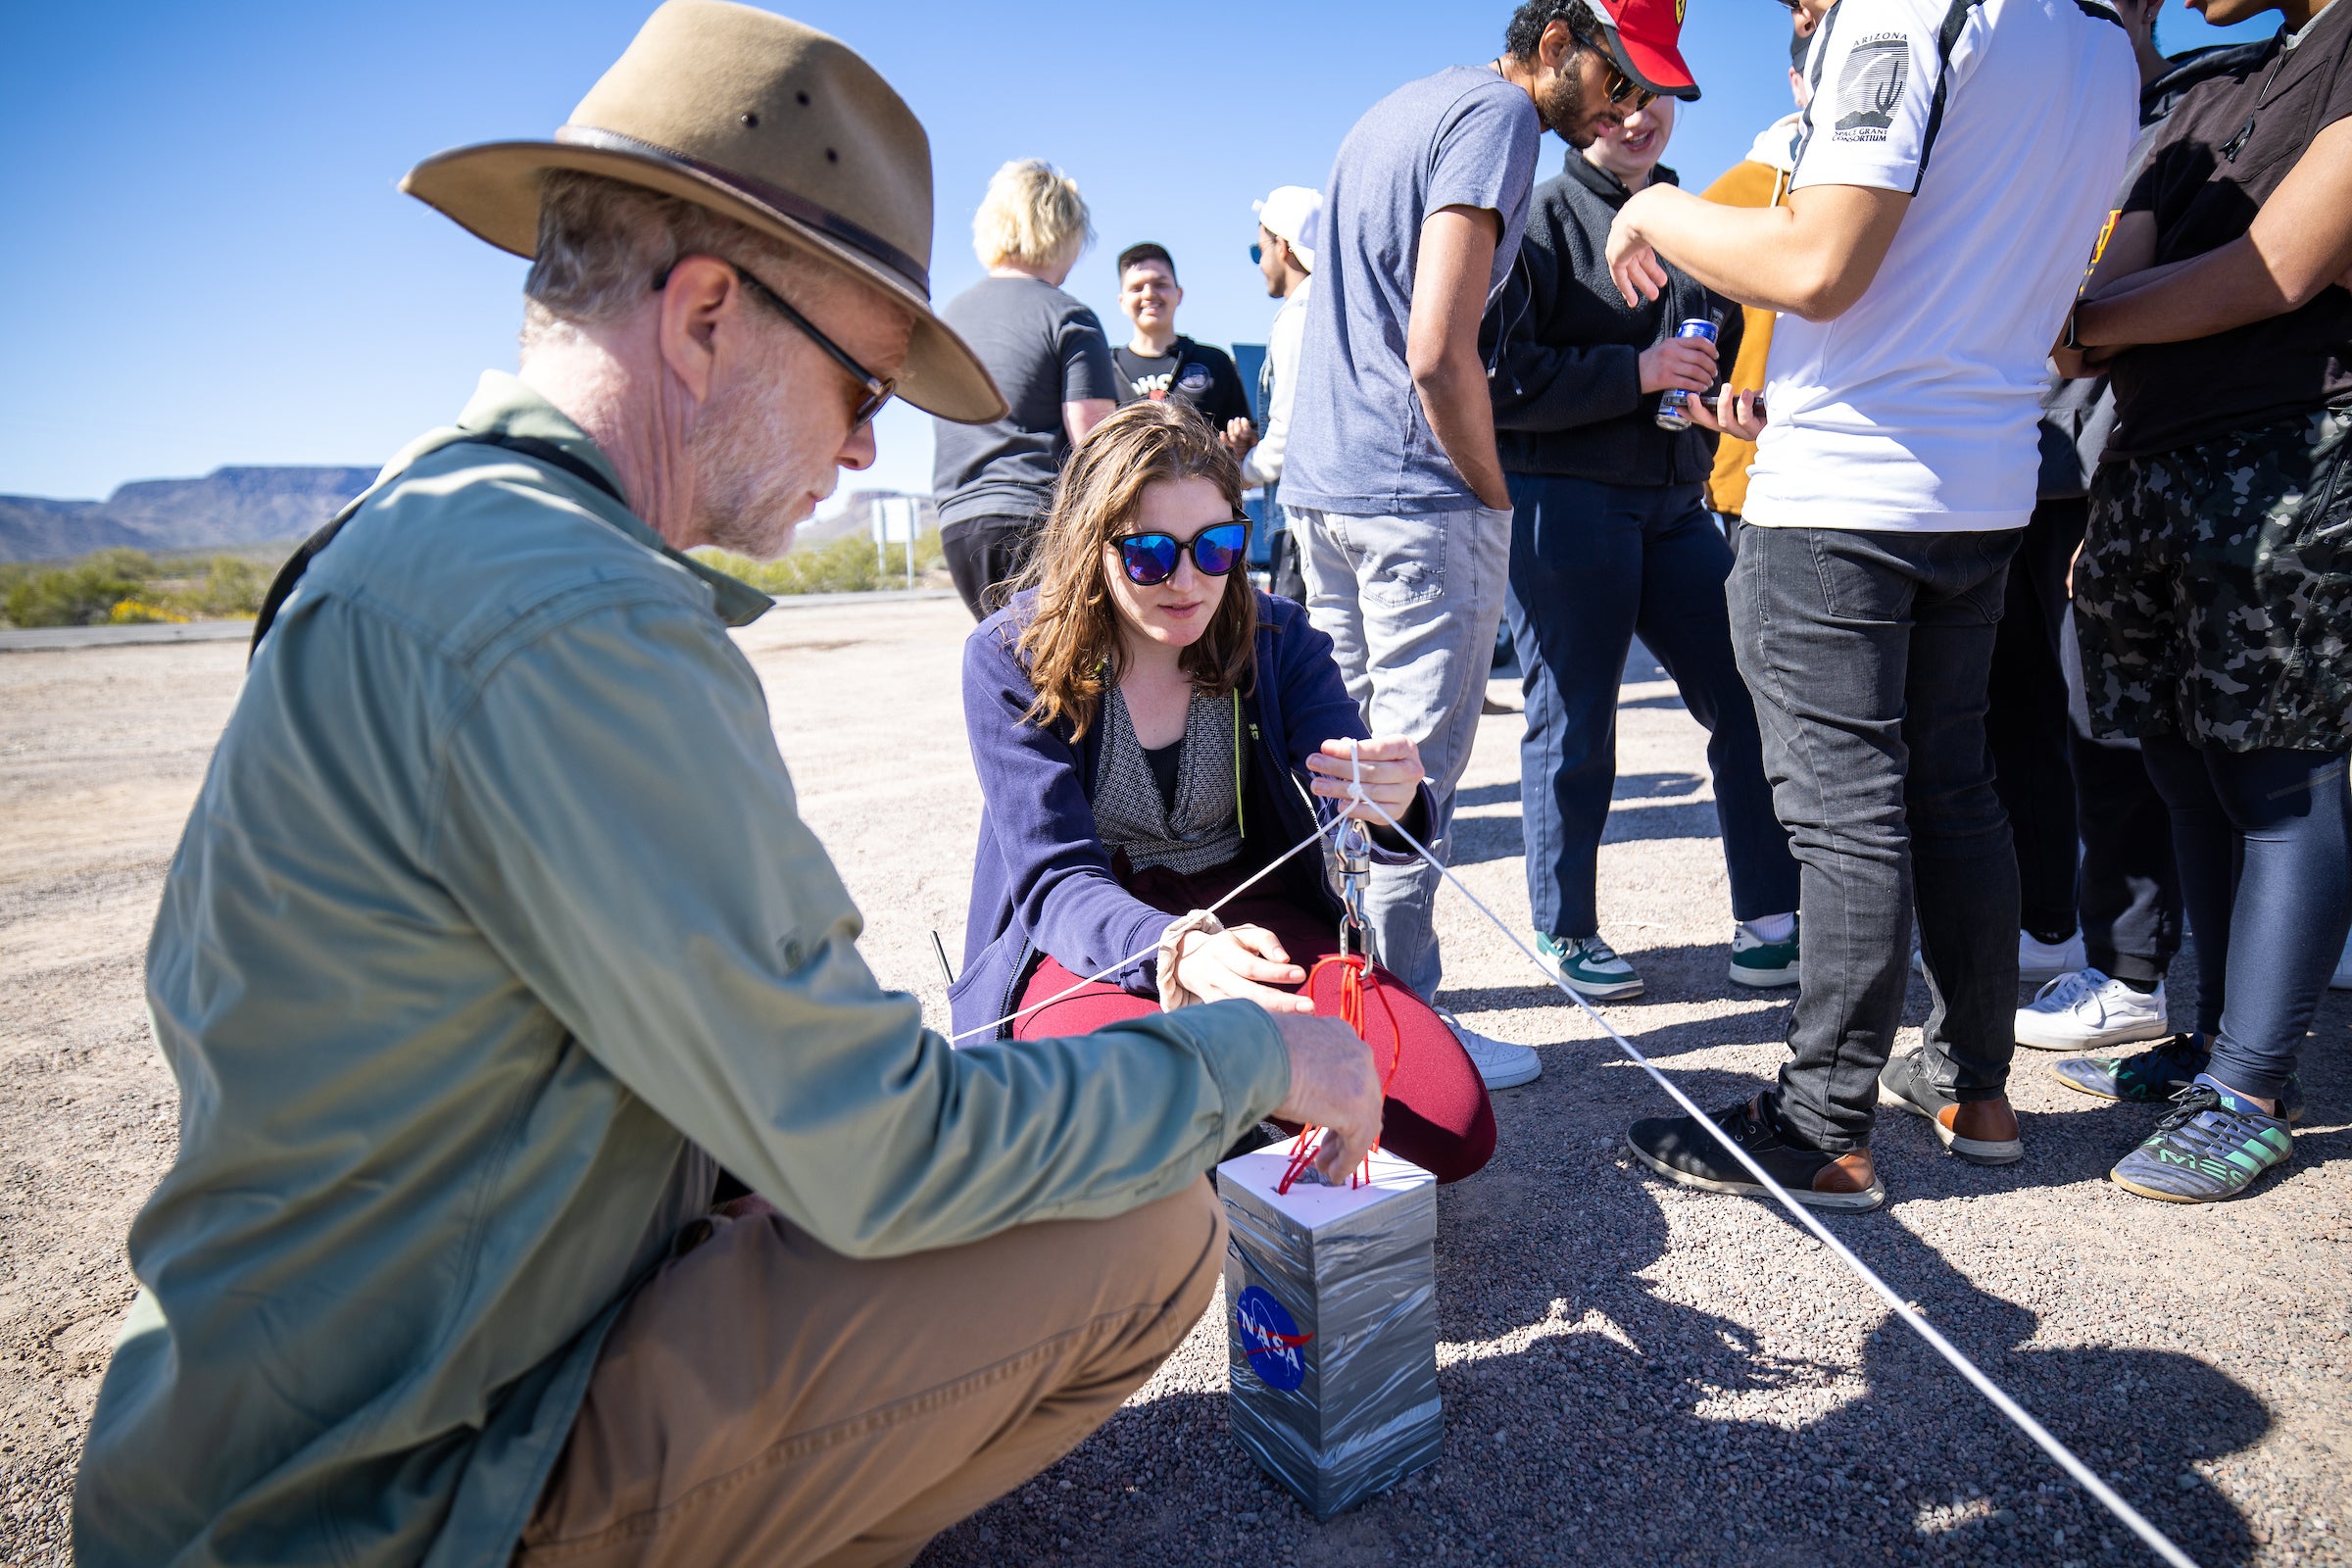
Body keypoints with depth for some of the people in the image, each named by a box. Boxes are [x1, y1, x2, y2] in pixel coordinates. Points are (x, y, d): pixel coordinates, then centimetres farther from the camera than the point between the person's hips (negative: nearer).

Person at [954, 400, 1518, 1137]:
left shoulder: (1276, 637, -4)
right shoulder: (1011, 660, -14)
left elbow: (1346, 803, -13)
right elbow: (1056, 880, -21)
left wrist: (1390, 804, -40)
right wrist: (1178, 949, -43)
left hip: (1255, 917, 3)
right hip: (1089, 941, -3)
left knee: (1456, 1129, -15)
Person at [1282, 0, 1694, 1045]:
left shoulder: (1398, 108, 21)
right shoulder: (1496, 113, -9)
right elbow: (1440, 353, -20)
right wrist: (1495, 494, -7)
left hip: (1319, 478, 10)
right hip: (1417, 497, -10)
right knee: (1414, 767, -4)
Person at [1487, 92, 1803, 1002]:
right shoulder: (1544, 216, -1)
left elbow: (1721, 345, 31)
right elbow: (1499, 377, -12)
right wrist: (1636, 373, -16)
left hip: (1674, 504, 7)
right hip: (1563, 505, -6)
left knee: (1749, 697, 2)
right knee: (1574, 723, 1)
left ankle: (1769, 927, 13)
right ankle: (1566, 934, 16)